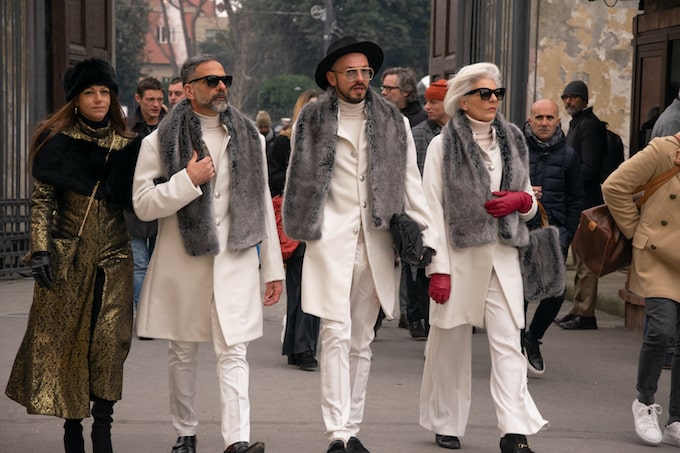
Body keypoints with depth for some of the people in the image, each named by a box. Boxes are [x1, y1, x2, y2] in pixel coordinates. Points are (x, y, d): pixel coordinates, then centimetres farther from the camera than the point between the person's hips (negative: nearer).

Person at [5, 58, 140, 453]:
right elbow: (42, 200, -2)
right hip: (68, 255, -2)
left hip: (114, 257, 2)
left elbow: (136, 200, 11)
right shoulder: (58, 141, 0)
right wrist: (41, 250, -10)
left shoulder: (125, 145, 8)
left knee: (109, 339, -4)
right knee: (66, 336, 0)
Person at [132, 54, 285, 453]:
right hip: (182, 261, -1)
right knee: (184, 352, 11)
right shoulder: (162, 140, 0)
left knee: (233, 352, -9)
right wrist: (187, 180, -17)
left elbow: (263, 205, 12)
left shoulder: (248, 136, 11)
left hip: (236, 260, 1)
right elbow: (142, 204, -5)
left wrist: (274, 268, 10)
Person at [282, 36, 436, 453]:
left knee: (362, 340, 9)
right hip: (331, 239, -3)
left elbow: (411, 185, 7)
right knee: (337, 336, -10)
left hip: (376, 242, 3)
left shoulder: (394, 122, 8)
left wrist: (427, 240, 1)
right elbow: (297, 184, 8)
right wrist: (300, 231, 5)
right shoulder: (311, 121, 3)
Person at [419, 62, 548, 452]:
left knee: (508, 343, -6)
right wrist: (438, 268, -11)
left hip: (503, 256, 3)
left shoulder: (513, 142, 13)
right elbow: (432, 208, -4)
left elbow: (531, 204, 20)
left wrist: (520, 200, -5)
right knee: (452, 341, 5)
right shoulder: (442, 145, 0)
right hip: (459, 256, -3)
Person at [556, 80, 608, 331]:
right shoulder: (576, 124, 20)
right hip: (576, 202, 11)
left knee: (585, 260, -9)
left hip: (586, 202, -11)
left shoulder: (589, 125, -12)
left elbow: (589, 169, -19)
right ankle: (578, 310, 21)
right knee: (580, 260, 14)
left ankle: (585, 313, -7)